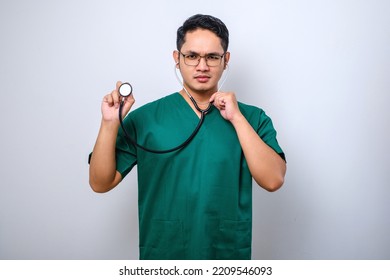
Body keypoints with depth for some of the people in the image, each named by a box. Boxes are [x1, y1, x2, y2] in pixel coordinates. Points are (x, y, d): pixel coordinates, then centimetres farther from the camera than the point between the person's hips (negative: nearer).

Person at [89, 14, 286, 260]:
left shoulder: (253, 118, -3)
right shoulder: (144, 118, -5)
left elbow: (273, 180, -15)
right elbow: (101, 183, -6)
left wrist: (236, 117, -19)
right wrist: (110, 123, -19)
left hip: (230, 252, 1)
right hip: (162, 252, 0)